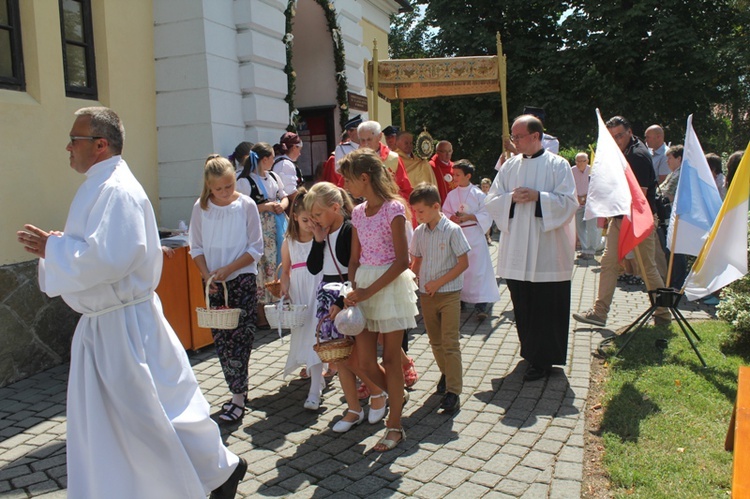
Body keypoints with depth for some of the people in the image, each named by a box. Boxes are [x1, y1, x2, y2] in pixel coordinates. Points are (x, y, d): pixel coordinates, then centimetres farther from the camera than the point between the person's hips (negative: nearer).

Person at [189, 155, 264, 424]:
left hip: (243, 279, -3)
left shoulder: (246, 205, -6)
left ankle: (238, 397, 1)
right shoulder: (200, 208, 1)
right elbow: (196, 247, 7)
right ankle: (239, 391, 19)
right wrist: (207, 274, -8)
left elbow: (256, 248, -5)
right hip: (214, 283, 3)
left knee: (240, 337, -7)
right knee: (220, 338, 6)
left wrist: (228, 269, -15)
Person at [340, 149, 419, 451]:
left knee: (390, 359, 3)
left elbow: (402, 261, -16)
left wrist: (368, 291, -19)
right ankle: (398, 397, 32)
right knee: (365, 362, 5)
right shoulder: (358, 212, 9)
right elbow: (354, 260, 12)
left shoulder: (393, 208, -11)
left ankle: (394, 426, 16)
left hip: (390, 286, -6)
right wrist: (352, 290, -5)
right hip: (363, 289, 6)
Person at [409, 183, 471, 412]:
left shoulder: (452, 230, -12)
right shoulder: (419, 232, 4)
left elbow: (463, 263, -12)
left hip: (449, 294, -5)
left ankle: (453, 390, -1)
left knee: (450, 343, -5)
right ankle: (446, 373, 36)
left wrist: (438, 282, -16)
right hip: (426, 294, 5)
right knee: (435, 341, 15)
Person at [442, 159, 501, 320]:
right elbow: (444, 213, 8)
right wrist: (452, 218, -13)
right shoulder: (451, 195, 7)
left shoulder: (478, 194, -3)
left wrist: (469, 216, -15)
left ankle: (481, 304, -4)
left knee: (478, 270, -6)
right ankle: (459, 299, 23)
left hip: (475, 236, -3)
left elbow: (487, 216, -5)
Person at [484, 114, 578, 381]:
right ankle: (531, 352, 25)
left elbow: (569, 202, -7)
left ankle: (543, 359, 11)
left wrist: (538, 196, -18)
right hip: (516, 247, 4)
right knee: (522, 303, 8)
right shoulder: (509, 166, 10)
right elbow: (491, 201, 7)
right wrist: (512, 197, -12)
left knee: (547, 304, 0)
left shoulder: (557, 165, -1)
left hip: (547, 249, -4)